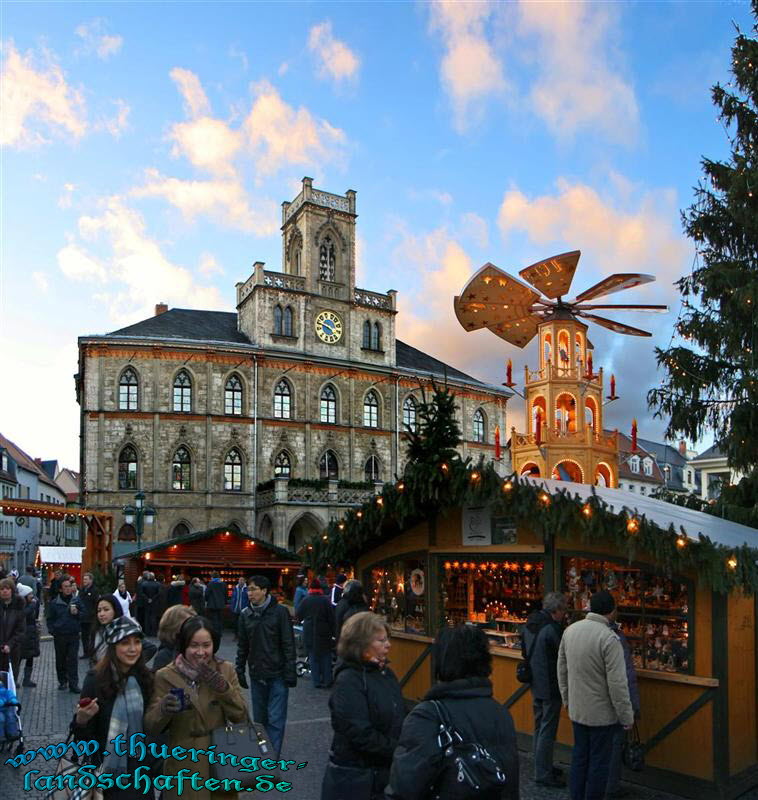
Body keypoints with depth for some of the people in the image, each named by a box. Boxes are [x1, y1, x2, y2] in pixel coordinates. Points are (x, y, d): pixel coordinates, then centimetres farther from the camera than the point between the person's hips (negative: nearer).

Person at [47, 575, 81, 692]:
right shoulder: (55, 603, 1)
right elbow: (50, 619, 6)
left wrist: (77, 613, -15)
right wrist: (52, 630, -7)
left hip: (73, 635, -1)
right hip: (59, 636, 1)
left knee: (73, 660, -1)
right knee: (60, 660, 11)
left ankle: (73, 684, 2)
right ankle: (62, 681, 25)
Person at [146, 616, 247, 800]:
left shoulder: (226, 670, 0)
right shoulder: (165, 676, -6)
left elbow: (241, 717, -5)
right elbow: (150, 727, -8)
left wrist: (222, 687, -20)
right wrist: (163, 709, -29)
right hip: (183, 768, -2)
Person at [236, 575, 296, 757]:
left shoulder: (279, 612, -8)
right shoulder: (245, 614, 4)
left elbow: (288, 644, -8)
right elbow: (242, 646, 12)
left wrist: (290, 672, -11)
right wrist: (240, 670, 7)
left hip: (277, 675, -4)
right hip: (256, 674, 4)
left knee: (275, 719, -4)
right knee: (259, 718, 12)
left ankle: (273, 755, 2)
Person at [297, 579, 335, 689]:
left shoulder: (305, 601, -3)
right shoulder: (325, 600, -7)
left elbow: (299, 616, 6)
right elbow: (331, 618, -6)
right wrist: (333, 633, 0)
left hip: (309, 633, 1)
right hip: (324, 633, -1)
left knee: (313, 656, 9)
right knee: (326, 656, 10)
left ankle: (317, 682, 7)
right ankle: (326, 681, 9)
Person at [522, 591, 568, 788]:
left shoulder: (530, 624, 5)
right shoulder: (552, 629, -23)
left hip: (535, 685, 9)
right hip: (550, 687, -9)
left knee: (539, 727, 19)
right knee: (548, 731, 0)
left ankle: (542, 766, 29)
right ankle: (543, 774, 5)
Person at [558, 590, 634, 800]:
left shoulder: (570, 630, -1)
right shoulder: (609, 638, -21)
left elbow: (562, 670, 9)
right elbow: (617, 683, -21)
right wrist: (627, 716, -10)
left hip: (577, 710, 6)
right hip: (601, 713, -6)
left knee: (579, 757, 18)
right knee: (598, 763, 7)